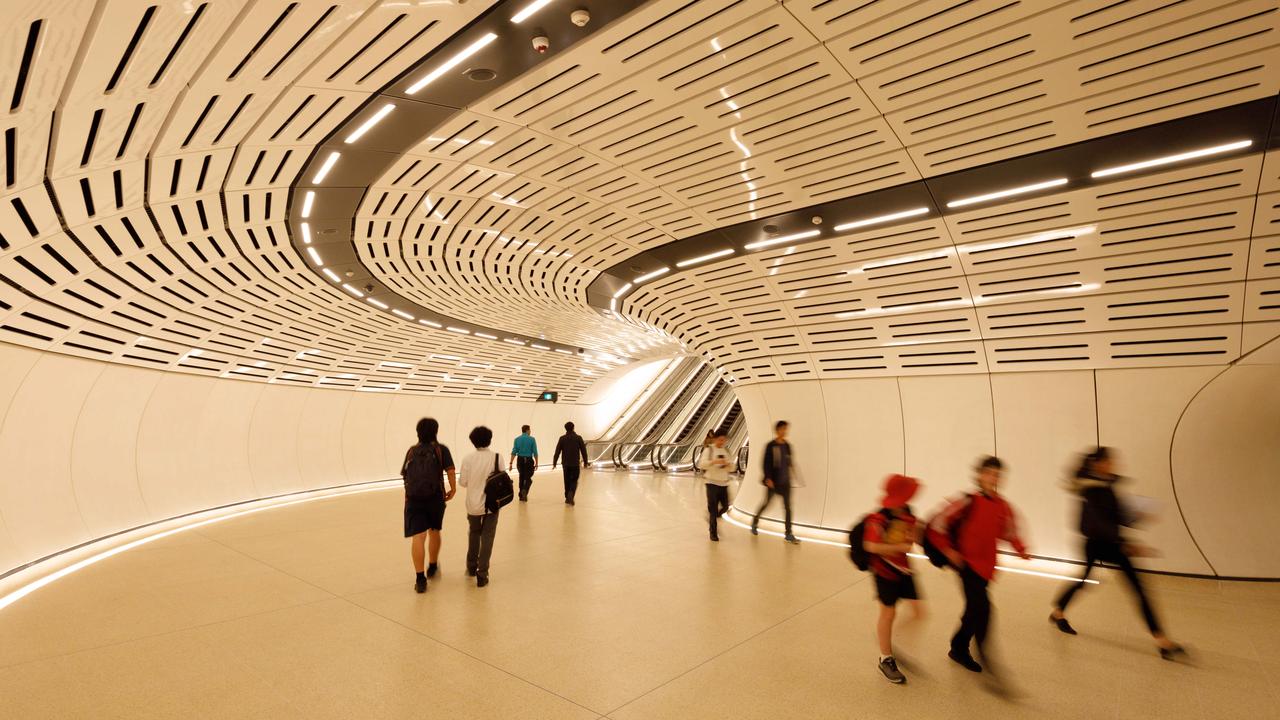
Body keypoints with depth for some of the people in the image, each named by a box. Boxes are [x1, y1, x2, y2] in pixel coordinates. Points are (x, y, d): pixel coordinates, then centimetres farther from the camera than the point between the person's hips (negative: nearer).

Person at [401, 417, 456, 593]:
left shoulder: (412, 451, 12)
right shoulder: (441, 449, 2)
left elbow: (405, 474, 15)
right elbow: (450, 470, -9)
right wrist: (453, 489, 2)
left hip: (413, 498, 1)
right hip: (435, 497, -1)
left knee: (418, 537, -2)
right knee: (434, 531, 20)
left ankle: (420, 578, -7)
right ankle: (432, 566, 36)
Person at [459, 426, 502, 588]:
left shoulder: (468, 458, -10)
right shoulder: (497, 457, -12)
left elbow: (463, 482, -6)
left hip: (473, 503, 2)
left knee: (474, 533, 23)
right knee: (487, 538, 7)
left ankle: (472, 567, 33)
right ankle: (482, 574, 5)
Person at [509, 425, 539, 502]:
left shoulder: (517, 439, 3)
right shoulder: (532, 439, -5)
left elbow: (514, 452, -3)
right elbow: (535, 452, -6)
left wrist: (511, 463, -1)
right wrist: (536, 463, 2)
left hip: (520, 460, 3)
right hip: (529, 460, -3)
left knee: (522, 477, 17)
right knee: (528, 478, 5)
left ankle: (521, 495, 21)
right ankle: (525, 490, -22)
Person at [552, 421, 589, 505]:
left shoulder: (562, 438, 0)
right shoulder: (578, 438, -2)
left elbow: (557, 451, -1)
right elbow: (583, 451, 0)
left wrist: (554, 463, 5)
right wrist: (585, 462, 9)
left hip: (566, 464, 2)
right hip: (575, 464, -1)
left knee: (567, 481, 14)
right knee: (574, 481, 5)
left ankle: (567, 498, 19)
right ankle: (571, 494, -19)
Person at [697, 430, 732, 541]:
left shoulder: (726, 451, 11)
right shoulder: (709, 450, -5)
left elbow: (730, 468, 16)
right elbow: (701, 464, -16)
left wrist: (728, 465, -8)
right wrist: (715, 461, -28)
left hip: (724, 483, 5)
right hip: (712, 483, -5)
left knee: (725, 506, 5)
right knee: (713, 509, -1)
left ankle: (712, 517, 34)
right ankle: (713, 533, 10)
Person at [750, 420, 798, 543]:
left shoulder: (787, 445, 6)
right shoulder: (770, 446, -9)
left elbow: (789, 462, 13)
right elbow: (766, 463, -11)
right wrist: (768, 478, -17)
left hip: (785, 481, 4)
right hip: (773, 481, -4)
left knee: (788, 507, 1)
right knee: (766, 503, 9)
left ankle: (789, 534, 6)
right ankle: (755, 523, 33)